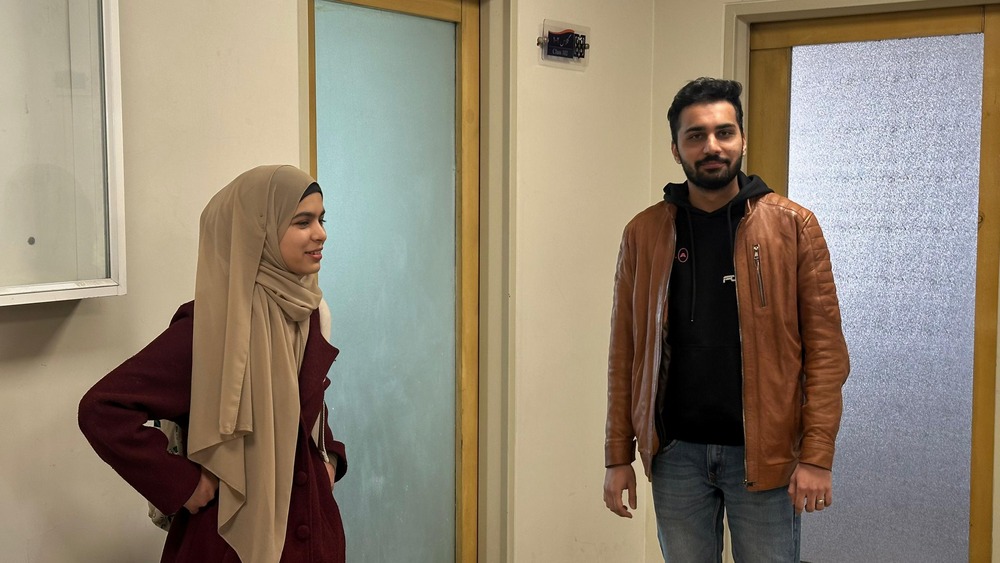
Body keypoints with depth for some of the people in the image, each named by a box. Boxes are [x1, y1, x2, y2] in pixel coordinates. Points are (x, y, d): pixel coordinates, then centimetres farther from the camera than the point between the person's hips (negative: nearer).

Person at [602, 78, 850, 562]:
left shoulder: (793, 227, -3)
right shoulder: (644, 234, 3)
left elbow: (825, 349, -5)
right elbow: (625, 353, 4)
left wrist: (817, 456, -11)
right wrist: (618, 456, 3)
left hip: (763, 451, -2)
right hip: (675, 452, 2)